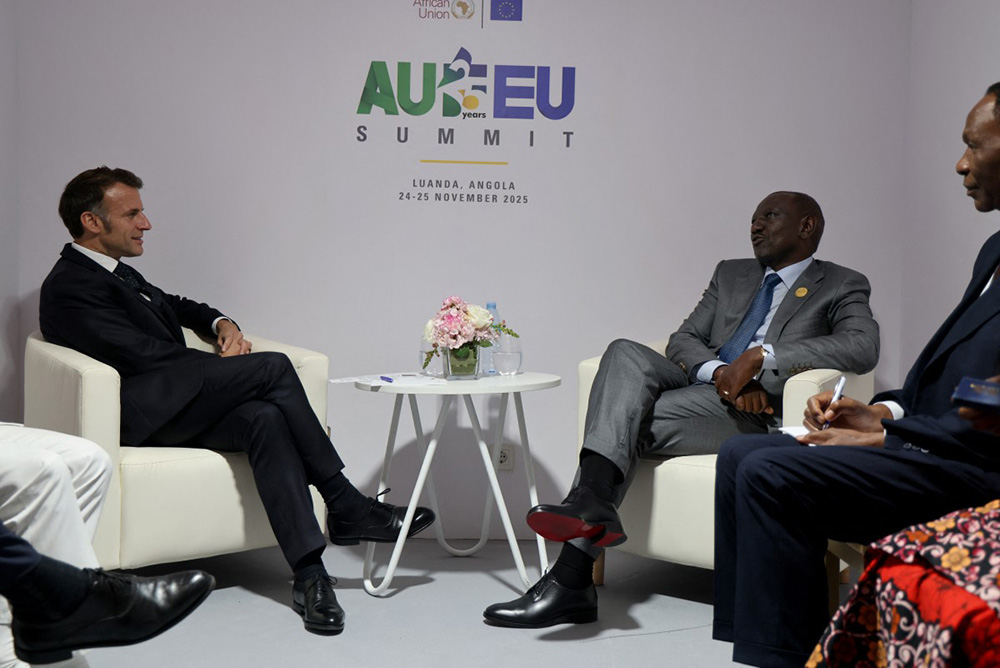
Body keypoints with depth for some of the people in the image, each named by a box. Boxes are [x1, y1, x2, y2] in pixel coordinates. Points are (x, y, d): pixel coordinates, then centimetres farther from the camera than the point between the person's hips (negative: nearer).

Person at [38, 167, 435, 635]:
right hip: (146, 416, -8)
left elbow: (175, 306, 36)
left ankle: (309, 574, -32)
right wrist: (230, 367, -6)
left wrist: (223, 324, 12)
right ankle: (346, 508, -13)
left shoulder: (118, 274, 23)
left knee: (265, 418, -24)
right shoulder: (69, 288, -7)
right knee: (274, 367, -21)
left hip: (185, 409, 8)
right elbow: (146, 354, -15)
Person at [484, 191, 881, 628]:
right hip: (699, 389, 5)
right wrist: (720, 371, -9)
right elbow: (683, 341, 16)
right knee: (626, 354, -25)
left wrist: (762, 356, -21)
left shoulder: (841, 287, 10)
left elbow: (863, 346, -12)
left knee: (633, 422, -26)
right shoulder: (731, 274, 28)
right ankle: (591, 505, -42)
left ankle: (570, 579, -31)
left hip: (752, 414, -5)